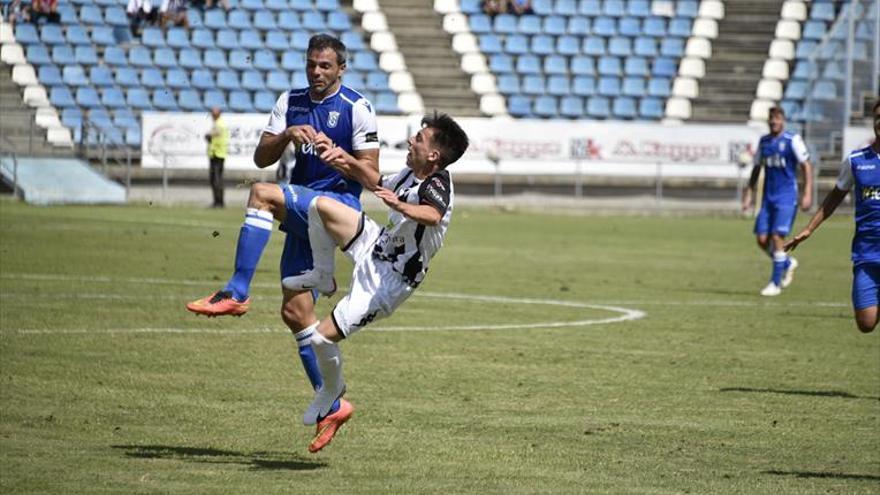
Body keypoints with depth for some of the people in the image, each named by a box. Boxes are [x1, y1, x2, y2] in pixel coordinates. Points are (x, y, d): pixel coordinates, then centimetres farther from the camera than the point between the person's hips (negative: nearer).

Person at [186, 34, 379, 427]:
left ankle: (236, 292, -35)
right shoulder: (290, 103, 14)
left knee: (262, 194, -31)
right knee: (295, 313, 2)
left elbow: (370, 172, -4)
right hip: (302, 217, 7)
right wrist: (286, 136, -11)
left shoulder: (356, 107, -2)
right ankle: (331, 403, 9)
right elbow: (261, 159, 8)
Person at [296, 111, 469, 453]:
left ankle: (333, 400, 15)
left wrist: (400, 206, -67)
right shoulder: (411, 174, 1)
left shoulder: (436, 184, -26)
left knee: (323, 337, -11)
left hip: (387, 281, -8)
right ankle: (323, 277, 22)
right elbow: (378, 183, 24)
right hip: (377, 246, 9)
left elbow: (432, 216, -50)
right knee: (321, 205, 2)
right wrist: (349, 162, 15)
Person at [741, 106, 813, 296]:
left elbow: (806, 166, -6)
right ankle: (788, 263, 27)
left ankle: (775, 284, -3)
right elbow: (757, 168, 19)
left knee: (777, 237, -12)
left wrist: (807, 194, -13)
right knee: (762, 239, 0)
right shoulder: (763, 141, 11)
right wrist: (749, 194, 15)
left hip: (787, 197, -6)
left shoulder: (793, 140, -6)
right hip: (768, 196, 6)